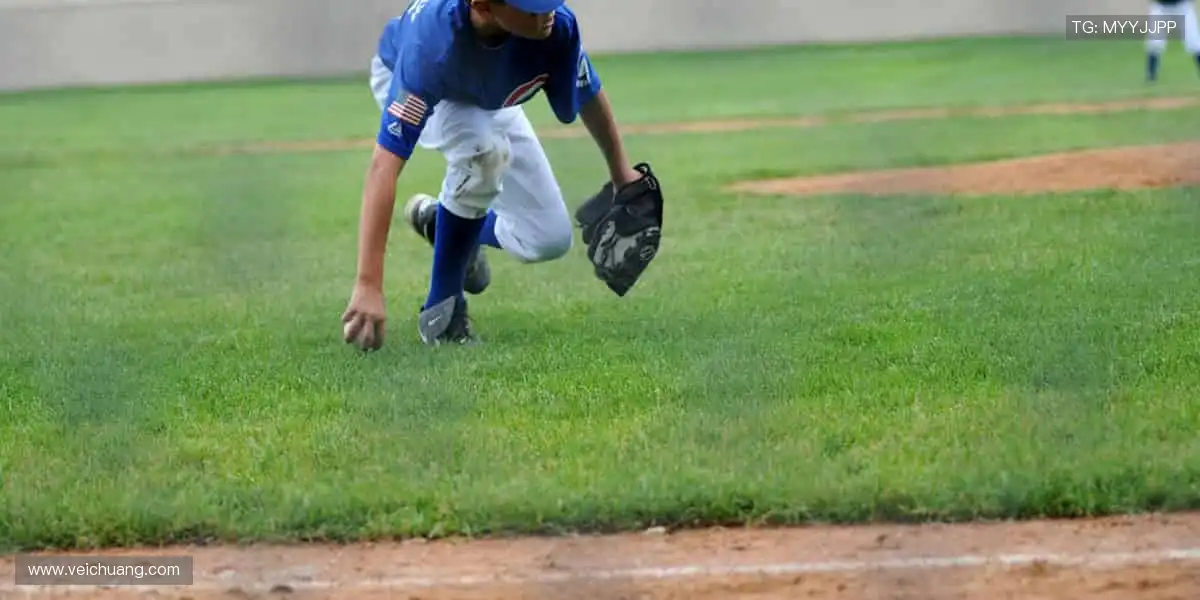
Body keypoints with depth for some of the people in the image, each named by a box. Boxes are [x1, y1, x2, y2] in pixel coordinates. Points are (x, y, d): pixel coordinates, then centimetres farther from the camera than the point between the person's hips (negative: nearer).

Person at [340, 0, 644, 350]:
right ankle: (442, 306, -18)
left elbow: (589, 95, -15)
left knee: (551, 240, -4)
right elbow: (385, 165, -50)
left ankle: (441, 222, 26)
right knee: (483, 149, -37)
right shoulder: (432, 45, -47)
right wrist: (367, 287, -56)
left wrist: (621, 173, 2)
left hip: (491, 101, 4)